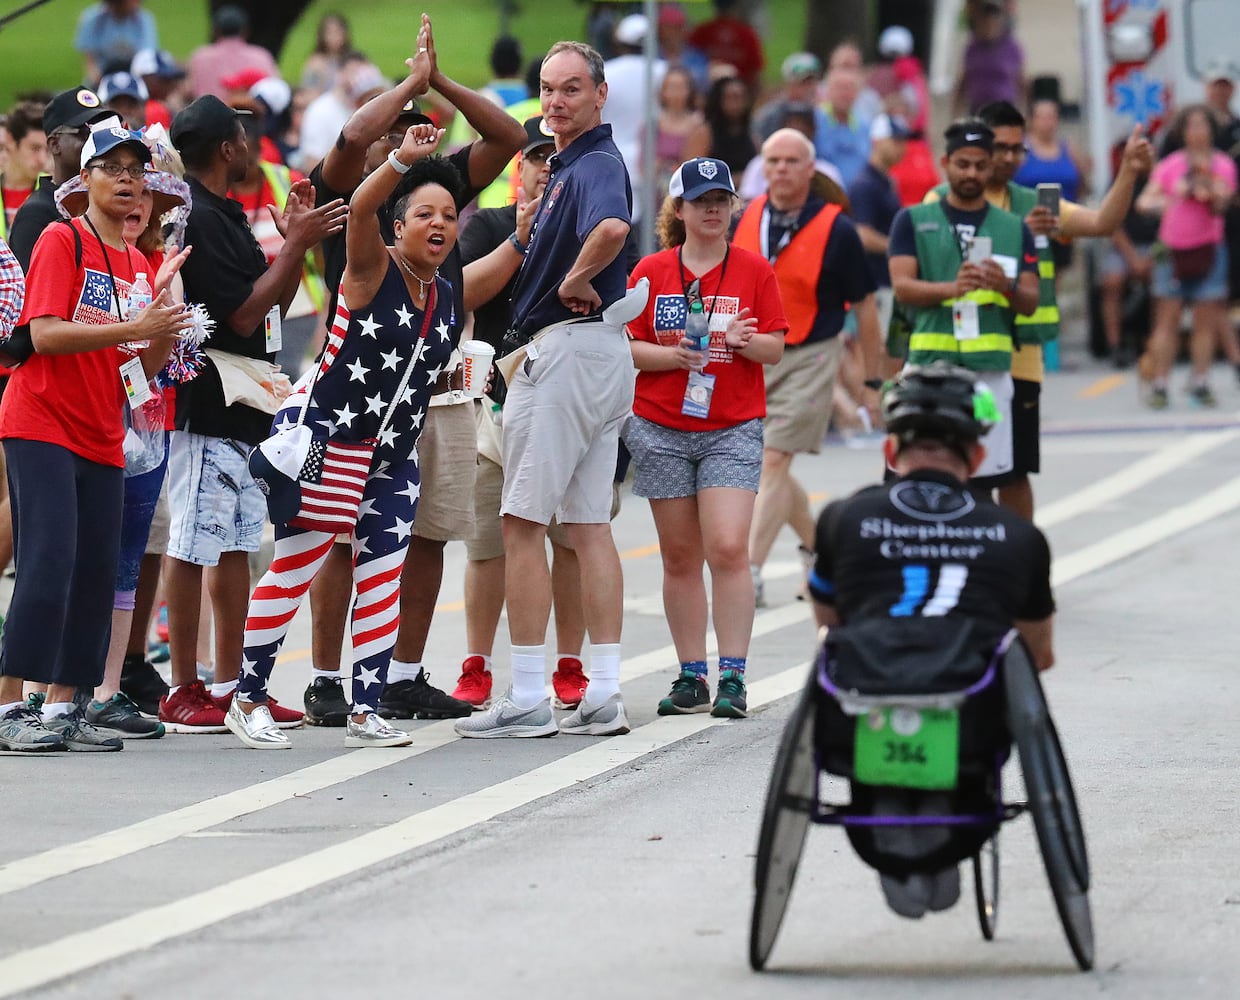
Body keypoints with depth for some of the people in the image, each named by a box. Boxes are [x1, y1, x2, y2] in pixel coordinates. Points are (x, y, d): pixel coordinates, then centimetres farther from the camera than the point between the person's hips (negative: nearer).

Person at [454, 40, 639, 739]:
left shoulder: (597, 164, -16)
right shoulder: (569, 164, 17)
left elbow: (613, 227, -38)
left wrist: (574, 281, -23)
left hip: (569, 347, -10)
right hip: (602, 354, 10)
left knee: (523, 522, -6)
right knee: (589, 525, 9)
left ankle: (528, 700, -6)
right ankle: (604, 696, 9)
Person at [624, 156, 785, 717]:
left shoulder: (754, 270, 4)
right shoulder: (650, 272, 6)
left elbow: (775, 349, 3)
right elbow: (626, 347, 3)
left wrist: (744, 341, -17)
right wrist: (672, 356, -15)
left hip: (733, 429, -2)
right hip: (661, 429, 2)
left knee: (728, 549, -14)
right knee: (680, 556, 4)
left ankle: (732, 677, -12)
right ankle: (691, 677, 9)